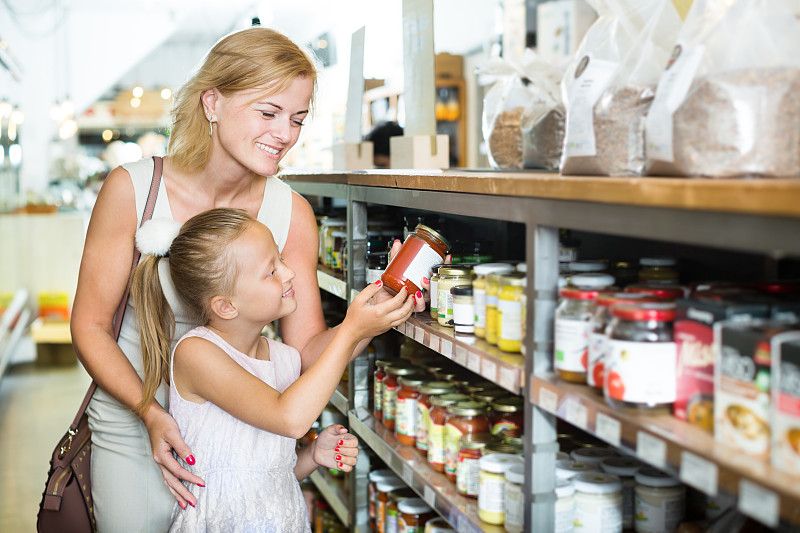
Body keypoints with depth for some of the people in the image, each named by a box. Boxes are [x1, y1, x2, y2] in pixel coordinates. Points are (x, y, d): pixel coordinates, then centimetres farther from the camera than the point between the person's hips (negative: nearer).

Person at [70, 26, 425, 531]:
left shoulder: (292, 213, -10)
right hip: (133, 429, -1)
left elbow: (306, 351, -10)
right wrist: (152, 414, -24)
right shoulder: (132, 188, -16)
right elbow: (91, 325, -10)